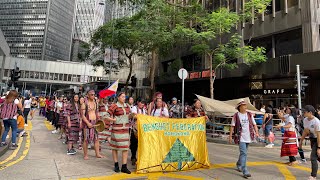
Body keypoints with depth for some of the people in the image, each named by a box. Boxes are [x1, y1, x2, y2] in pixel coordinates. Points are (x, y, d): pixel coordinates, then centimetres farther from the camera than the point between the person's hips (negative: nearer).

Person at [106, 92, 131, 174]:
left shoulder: (127, 106, 10)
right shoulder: (114, 106, -8)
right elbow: (107, 116, -8)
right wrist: (114, 120, -16)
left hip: (125, 129, 5)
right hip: (116, 129, -5)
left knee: (126, 147, 3)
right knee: (115, 147, 7)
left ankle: (124, 167, 11)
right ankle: (116, 165, 23)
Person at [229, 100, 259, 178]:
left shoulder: (250, 115, 6)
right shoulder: (236, 116, -5)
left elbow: (254, 124, 6)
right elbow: (232, 126, -4)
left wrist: (256, 132, -8)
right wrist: (230, 136, -6)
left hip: (248, 137, 5)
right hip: (241, 137, -5)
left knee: (243, 153, 18)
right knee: (244, 153, -12)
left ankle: (239, 165, 40)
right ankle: (245, 171, -9)